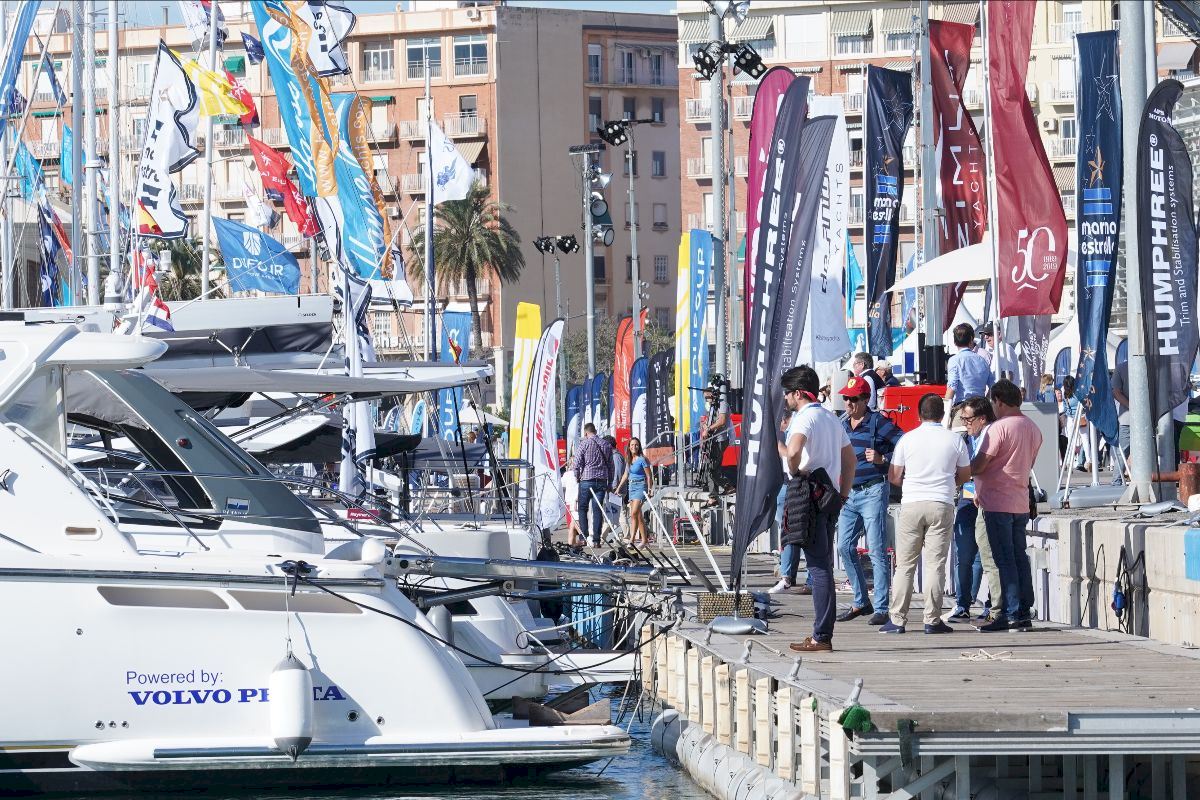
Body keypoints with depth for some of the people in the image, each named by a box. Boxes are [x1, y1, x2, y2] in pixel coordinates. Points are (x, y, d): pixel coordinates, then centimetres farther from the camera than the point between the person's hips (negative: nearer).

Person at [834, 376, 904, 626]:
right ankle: (861, 602, 18)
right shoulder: (841, 424, 13)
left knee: (877, 551, -7)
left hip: (873, 492, -7)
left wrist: (882, 460, -18)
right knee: (845, 547, 7)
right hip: (848, 494, 7)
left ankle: (881, 608, -5)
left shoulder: (877, 422, -7)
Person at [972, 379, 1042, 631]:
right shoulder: (1033, 428, 12)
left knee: (1005, 560, -6)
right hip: (1021, 503, 8)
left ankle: (1010, 614, -7)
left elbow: (978, 466, -16)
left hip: (998, 504, -8)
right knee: (1019, 558, 11)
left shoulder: (999, 428, -14)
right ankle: (1024, 612, 13)